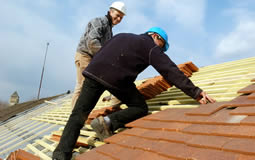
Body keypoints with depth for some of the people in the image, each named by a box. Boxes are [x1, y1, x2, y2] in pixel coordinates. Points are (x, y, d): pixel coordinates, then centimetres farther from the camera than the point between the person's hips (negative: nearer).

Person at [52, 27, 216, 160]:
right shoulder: (151, 47, 13)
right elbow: (170, 71, 2)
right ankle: (107, 122, -6)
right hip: (116, 79, -6)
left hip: (93, 71, 6)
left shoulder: (122, 36, 32)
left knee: (79, 115, 11)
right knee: (140, 108, 13)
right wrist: (195, 92, 0)